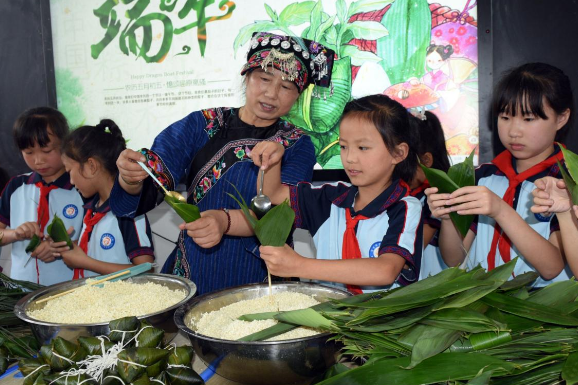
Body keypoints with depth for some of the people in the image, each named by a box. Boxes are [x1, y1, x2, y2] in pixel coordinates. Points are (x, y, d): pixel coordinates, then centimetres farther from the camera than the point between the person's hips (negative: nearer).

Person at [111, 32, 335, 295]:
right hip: (190, 275, 1)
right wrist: (131, 177, -25)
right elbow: (150, 189, -2)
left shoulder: (297, 147, 4)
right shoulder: (202, 125, 6)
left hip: (257, 283, -1)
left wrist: (226, 222, -30)